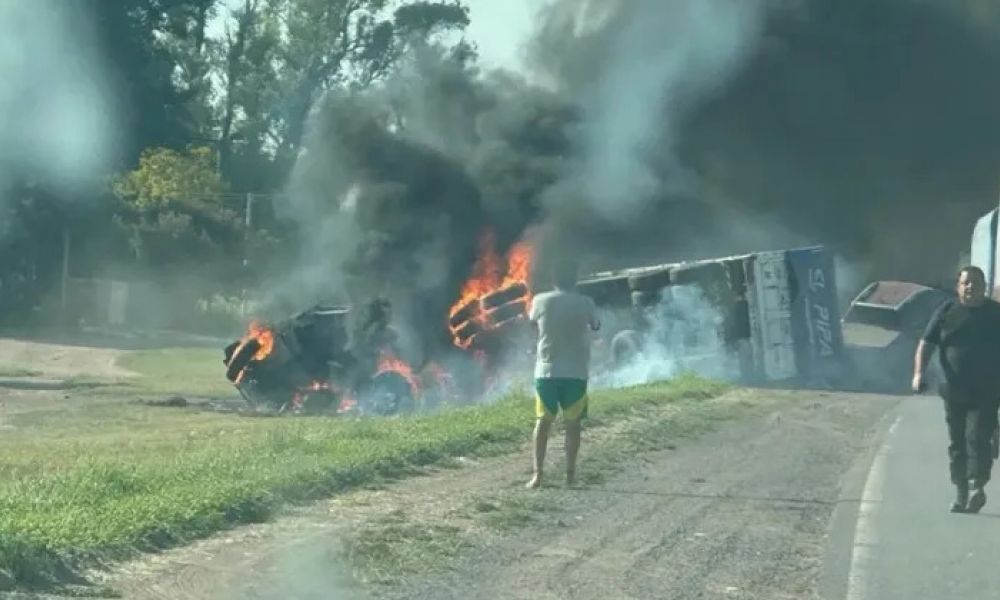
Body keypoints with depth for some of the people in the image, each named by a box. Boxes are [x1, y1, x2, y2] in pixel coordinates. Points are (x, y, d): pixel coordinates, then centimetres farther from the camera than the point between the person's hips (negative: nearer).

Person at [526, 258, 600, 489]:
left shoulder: (541, 301, -3)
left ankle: (537, 473, 1)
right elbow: (596, 326, 13)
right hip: (576, 372, -1)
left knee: (543, 421, 8)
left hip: (546, 370, 1)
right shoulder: (585, 303, -5)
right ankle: (570, 473, 7)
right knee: (572, 422, 8)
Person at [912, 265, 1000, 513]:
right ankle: (961, 493, 19)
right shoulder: (947, 312, 2)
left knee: (978, 437, -15)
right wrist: (919, 372, -16)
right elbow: (926, 343, -1)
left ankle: (979, 487, -4)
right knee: (957, 442, 8)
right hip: (953, 392, 2)